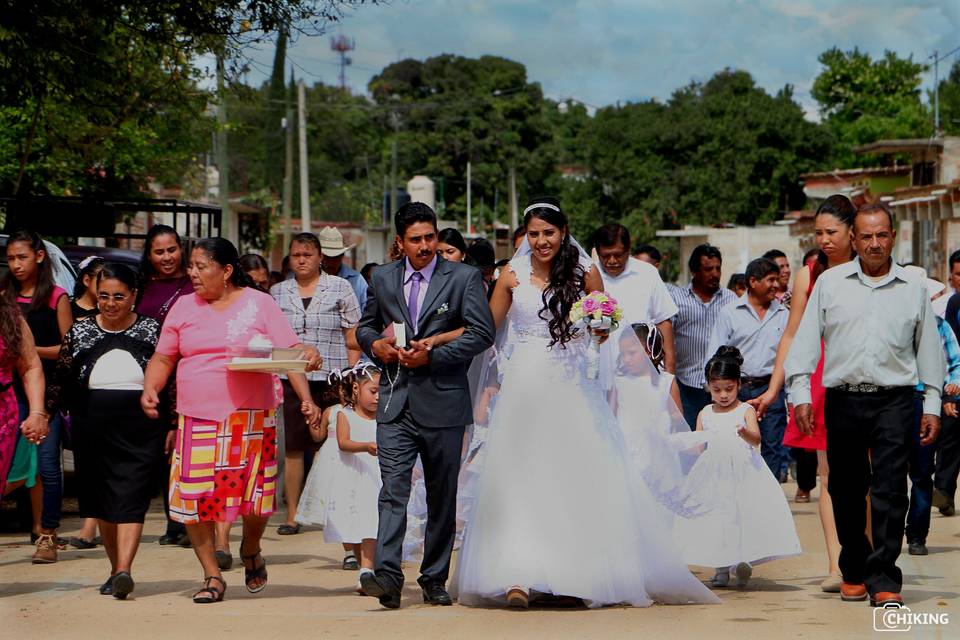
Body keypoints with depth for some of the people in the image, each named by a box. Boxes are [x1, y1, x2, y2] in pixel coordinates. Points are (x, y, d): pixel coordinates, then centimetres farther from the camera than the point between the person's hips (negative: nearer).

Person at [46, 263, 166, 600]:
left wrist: (173, 426, 2)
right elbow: (60, 383, 11)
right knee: (101, 502, 8)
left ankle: (124, 571, -22)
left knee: (130, 499, -12)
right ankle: (115, 569, 19)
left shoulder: (152, 331, 2)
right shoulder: (79, 332, 8)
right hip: (93, 429, 3)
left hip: (140, 429, -3)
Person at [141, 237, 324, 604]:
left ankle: (250, 551, 30)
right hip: (197, 420, 2)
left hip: (251, 418, -2)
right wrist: (150, 390, -6)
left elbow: (291, 353, -1)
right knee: (194, 498, -6)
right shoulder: (184, 307, 10)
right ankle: (212, 576, 7)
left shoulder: (259, 304, 3)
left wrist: (306, 398, -13)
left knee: (255, 493, -1)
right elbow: (163, 358, 13)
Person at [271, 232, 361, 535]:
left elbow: (353, 339, 4)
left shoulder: (340, 288, 5)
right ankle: (292, 516, 6)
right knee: (293, 448, 1)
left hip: (331, 379, -2)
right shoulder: (277, 293, 12)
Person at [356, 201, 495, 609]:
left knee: (442, 497, 7)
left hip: (443, 403, -1)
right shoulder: (382, 279, 10)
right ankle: (387, 576, -21)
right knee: (393, 490, -12)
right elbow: (365, 328, 22)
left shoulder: (463, 278, 0)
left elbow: (482, 333, -7)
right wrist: (376, 344, -2)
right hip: (395, 402, 2)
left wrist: (432, 356, -14)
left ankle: (434, 579, 17)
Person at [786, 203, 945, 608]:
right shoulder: (830, 283, 8)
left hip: (894, 402, -1)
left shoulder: (913, 290, 9)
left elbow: (928, 349, 13)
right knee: (846, 491, 7)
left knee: (890, 491, -10)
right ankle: (853, 573, 22)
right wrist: (801, 393, -1)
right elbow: (806, 340, 8)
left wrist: (932, 405, 9)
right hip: (843, 401, 1)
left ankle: (883, 579, -10)